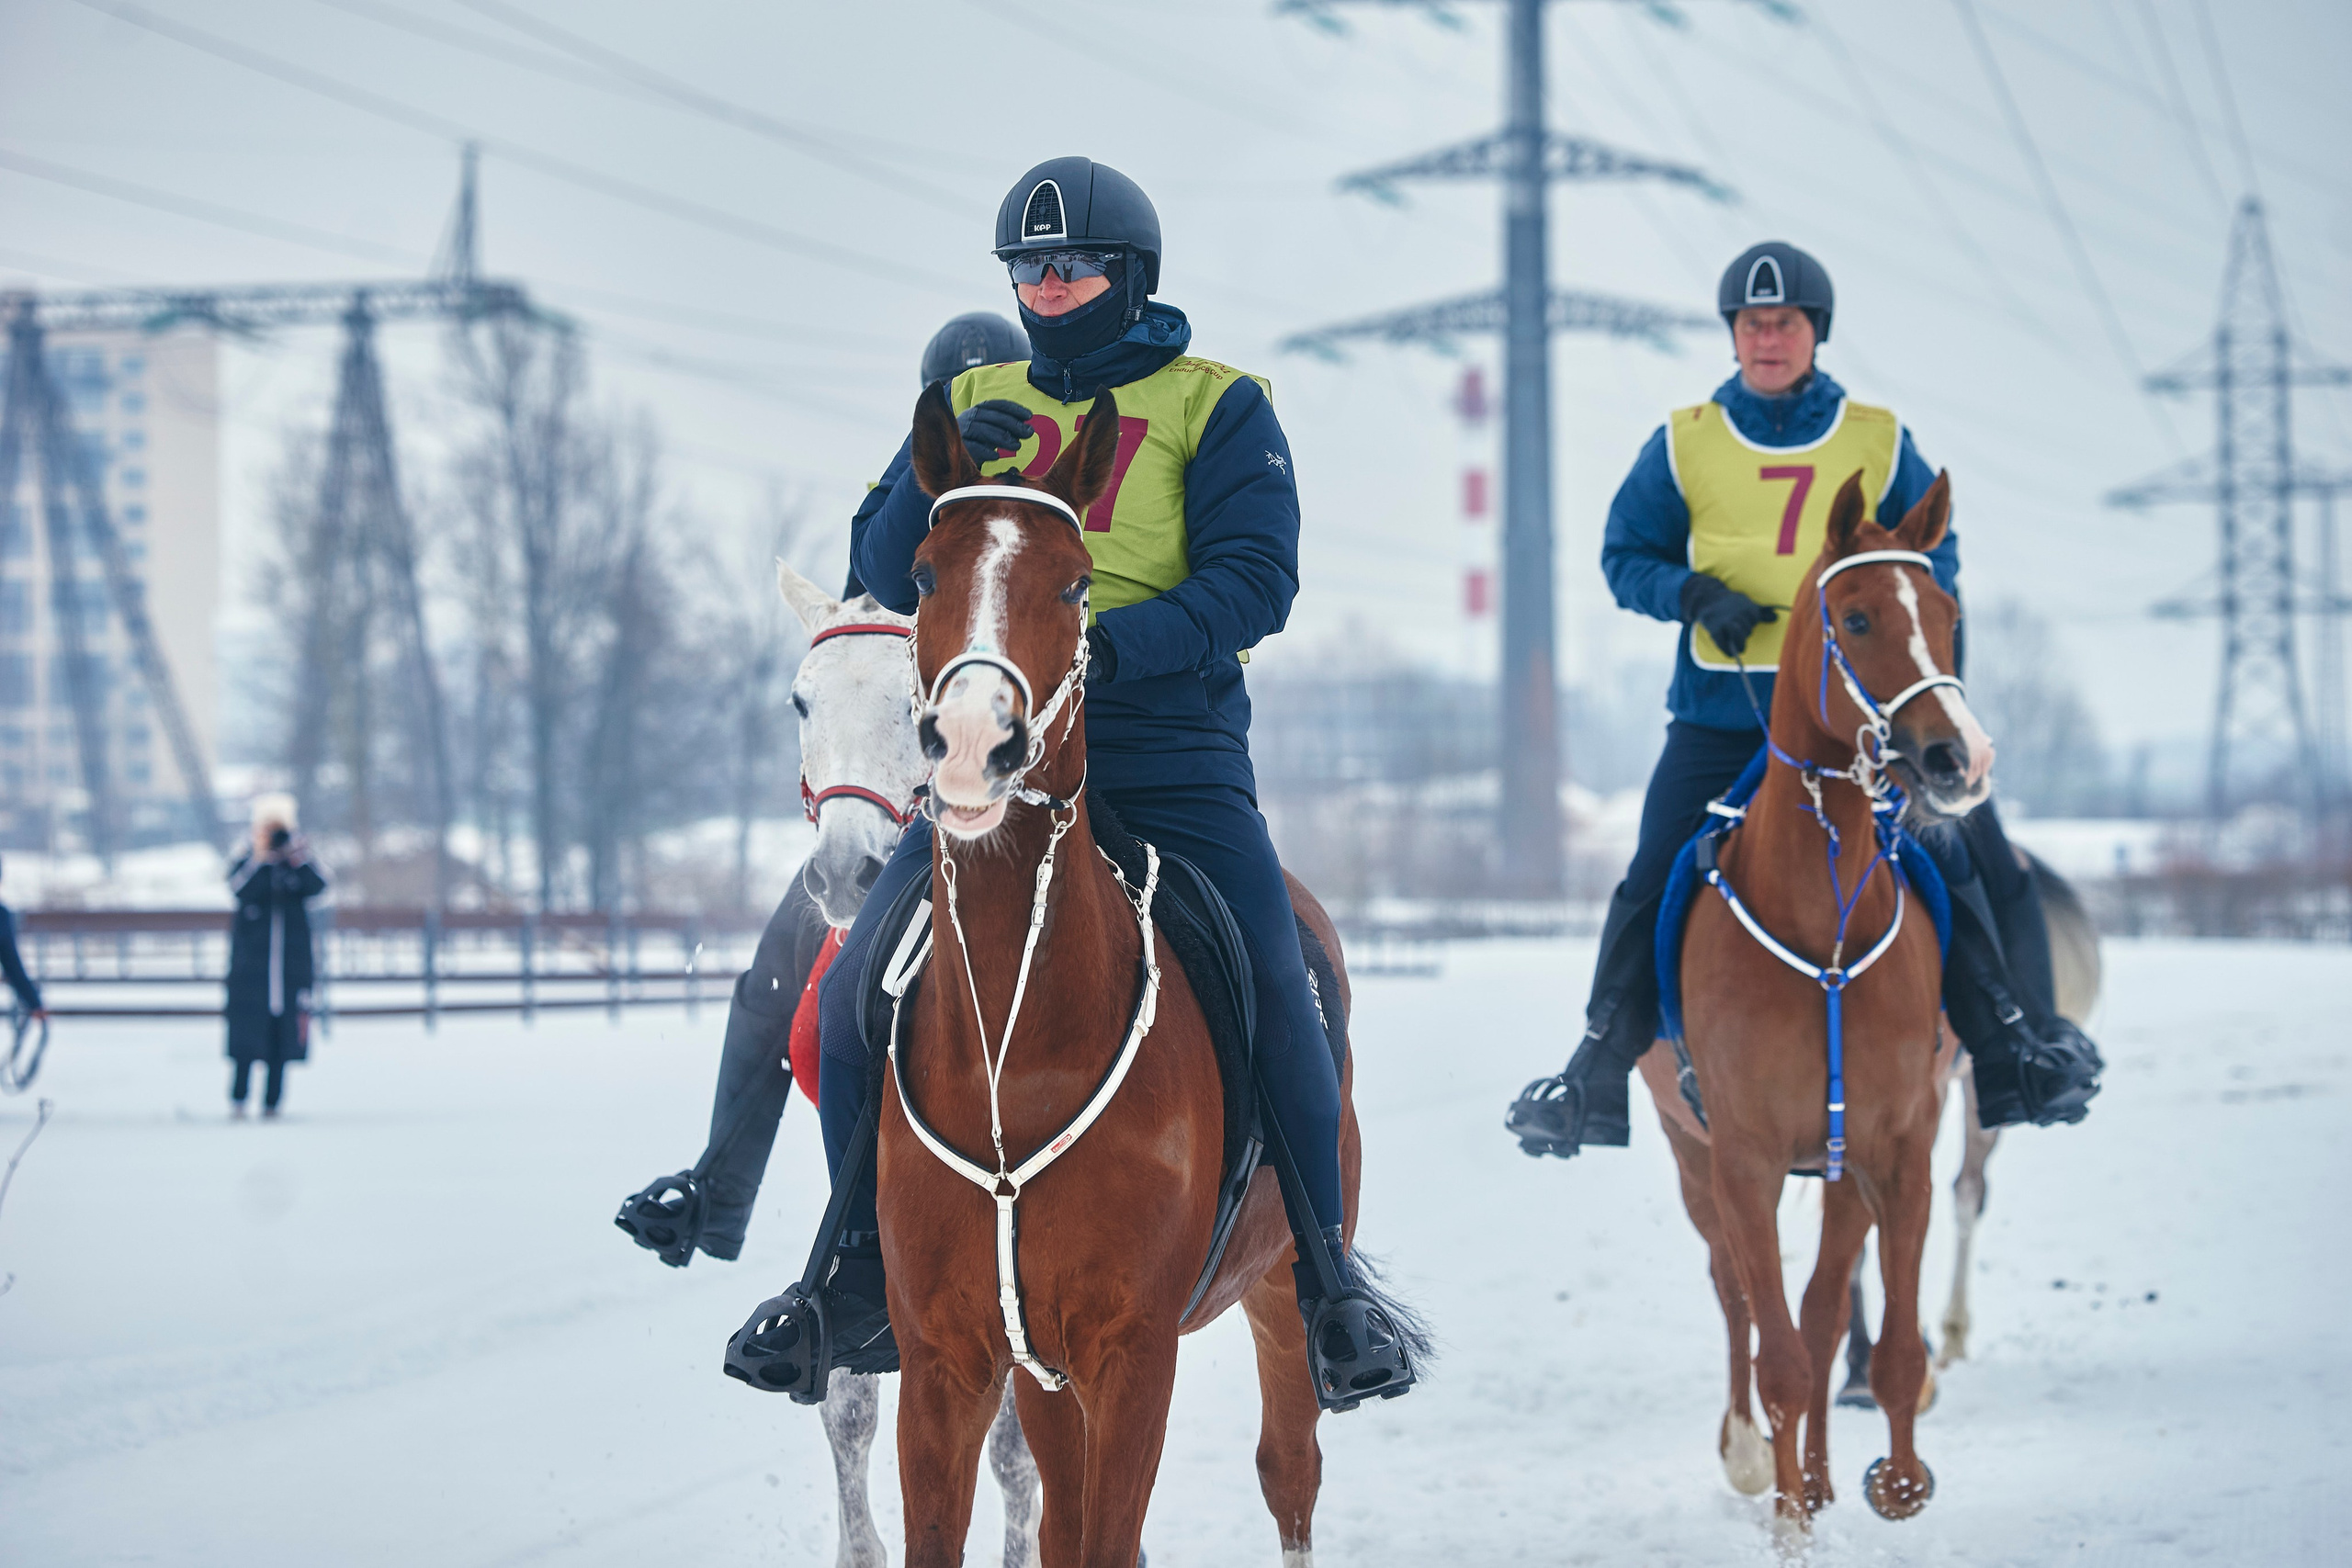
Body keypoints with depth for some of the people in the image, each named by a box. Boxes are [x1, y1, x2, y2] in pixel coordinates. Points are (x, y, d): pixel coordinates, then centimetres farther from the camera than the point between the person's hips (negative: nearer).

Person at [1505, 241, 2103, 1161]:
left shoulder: (1879, 444, 5)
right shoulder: (1683, 447, 4)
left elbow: (1935, 550, 12)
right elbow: (1626, 555, 8)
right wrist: (1695, 596, -11)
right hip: (1721, 706, 0)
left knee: (1947, 860, -4)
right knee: (1653, 882, -5)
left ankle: (2008, 1052, 10)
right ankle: (1595, 1077, 5)